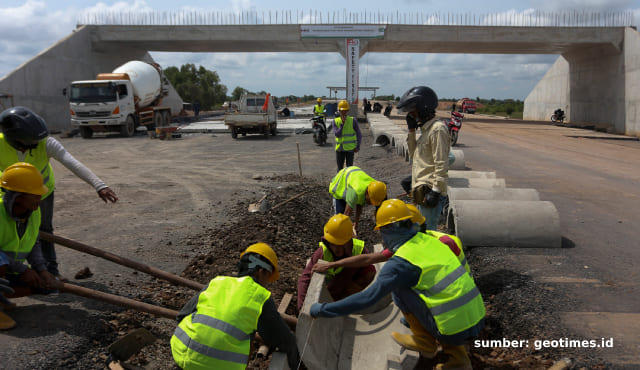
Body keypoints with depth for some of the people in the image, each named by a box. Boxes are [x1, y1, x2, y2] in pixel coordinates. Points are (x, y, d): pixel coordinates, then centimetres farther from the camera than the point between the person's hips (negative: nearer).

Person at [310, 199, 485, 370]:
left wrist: (322, 309, -7)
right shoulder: (429, 240, 10)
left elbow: (367, 298, -16)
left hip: (455, 329, -7)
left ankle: (424, 342, 14)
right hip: (477, 319, 7)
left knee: (399, 288, 0)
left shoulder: (400, 262, -14)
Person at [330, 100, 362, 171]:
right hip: (340, 149, 2)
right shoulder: (335, 122, 1)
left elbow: (359, 134, 1)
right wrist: (342, 124, -19)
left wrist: (358, 146, -3)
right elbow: (337, 134, -11)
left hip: (350, 149, -2)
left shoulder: (353, 120, -4)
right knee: (340, 168, 9)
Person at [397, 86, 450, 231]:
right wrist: (411, 131, 12)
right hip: (422, 190, 10)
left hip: (430, 190, -10)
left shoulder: (438, 129, -15)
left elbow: (441, 164, -20)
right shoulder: (426, 128, 16)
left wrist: (435, 190, -23)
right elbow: (414, 155, 21)